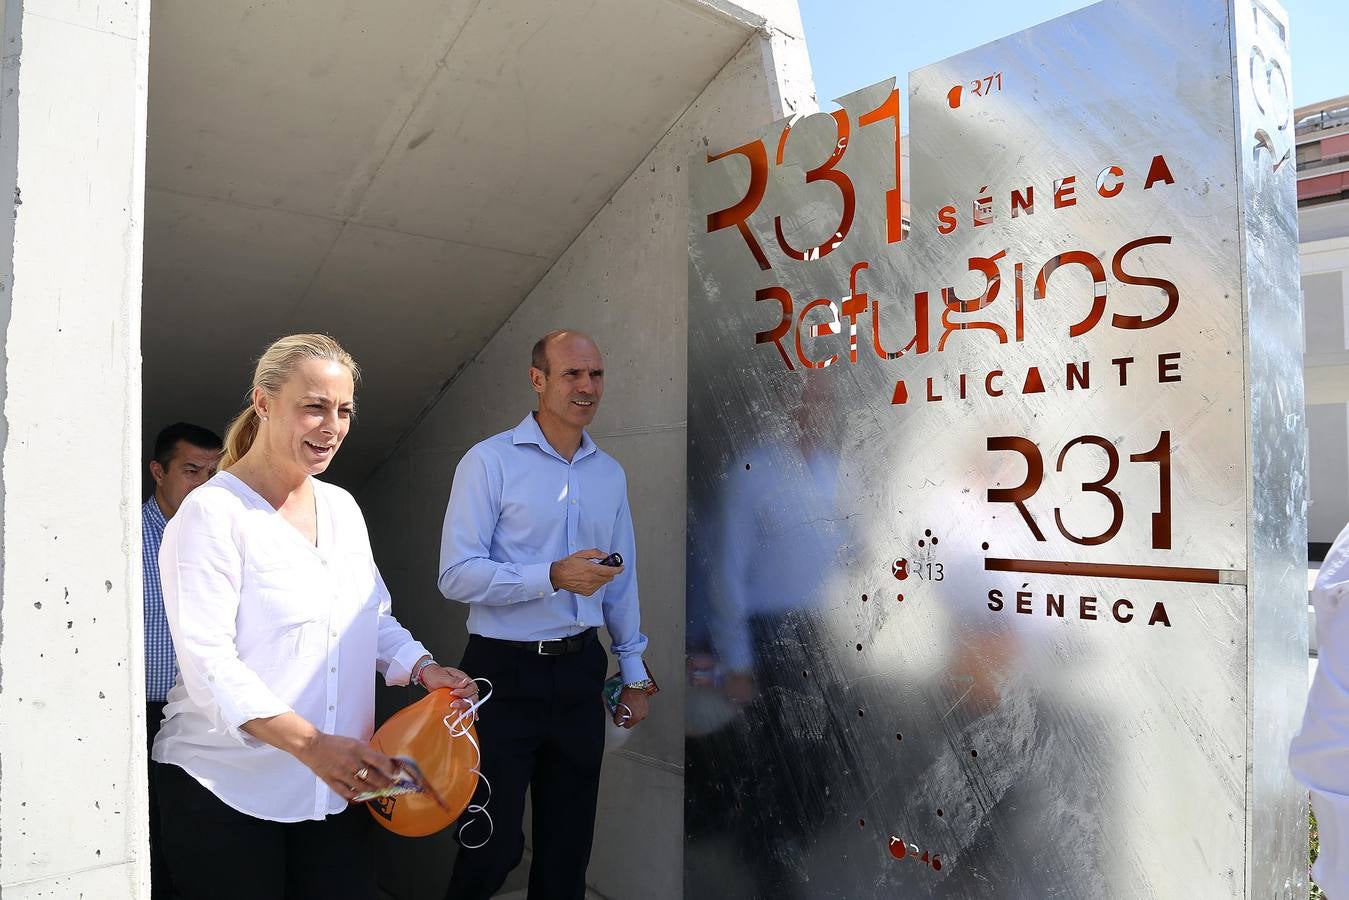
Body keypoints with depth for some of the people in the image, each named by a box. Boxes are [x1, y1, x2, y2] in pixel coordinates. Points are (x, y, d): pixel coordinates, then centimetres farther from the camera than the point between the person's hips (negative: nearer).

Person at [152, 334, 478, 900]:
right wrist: (309, 744, -27)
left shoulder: (342, 507, 8)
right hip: (225, 789, -5)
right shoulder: (212, 513, -12)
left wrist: (424, 669, -4)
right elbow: (207, 663, -19)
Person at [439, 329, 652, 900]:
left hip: (580, 671, 5)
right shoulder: (489, 462, -9)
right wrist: (554, 576, -24)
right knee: (494, 846, 6)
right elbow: (456, 576, -15)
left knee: (569, 845, 17)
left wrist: (634, 672, 14)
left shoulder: (610, 474, 8)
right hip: (506, 674, -5)